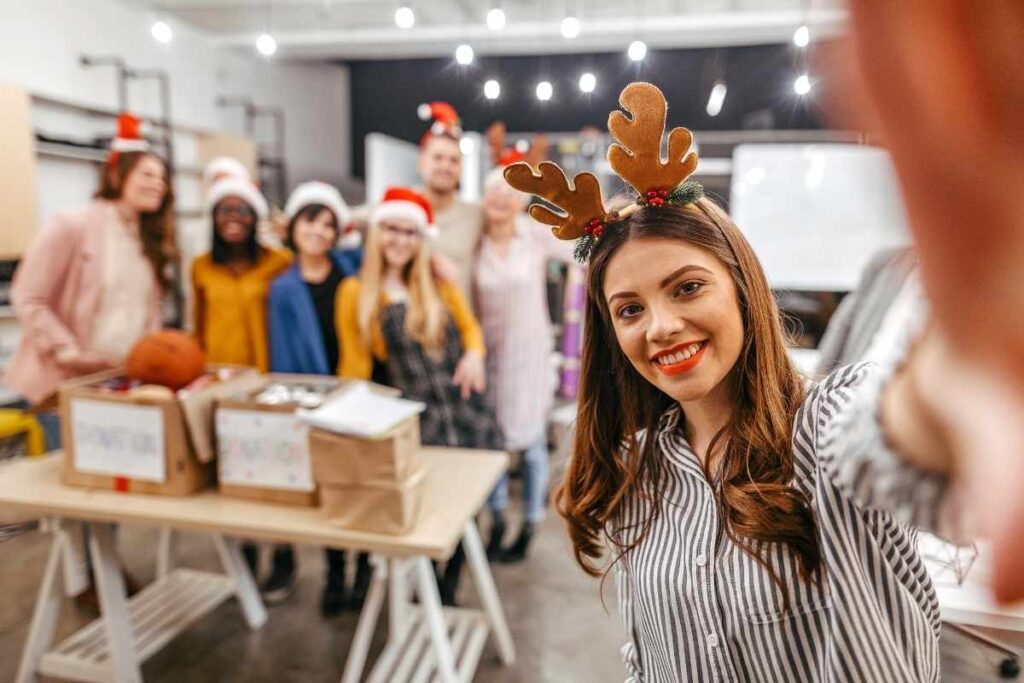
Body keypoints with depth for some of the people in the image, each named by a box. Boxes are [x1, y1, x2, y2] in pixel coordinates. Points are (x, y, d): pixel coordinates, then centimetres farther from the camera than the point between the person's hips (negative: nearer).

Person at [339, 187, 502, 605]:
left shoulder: (438, 282, 11)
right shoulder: (356, 292, 2)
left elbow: (468, 324, 16)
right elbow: (356, 364, 3)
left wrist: (474, 352, -5)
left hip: (465, 408, 3)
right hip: (415, 418, -3)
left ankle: (448, 594, 31)